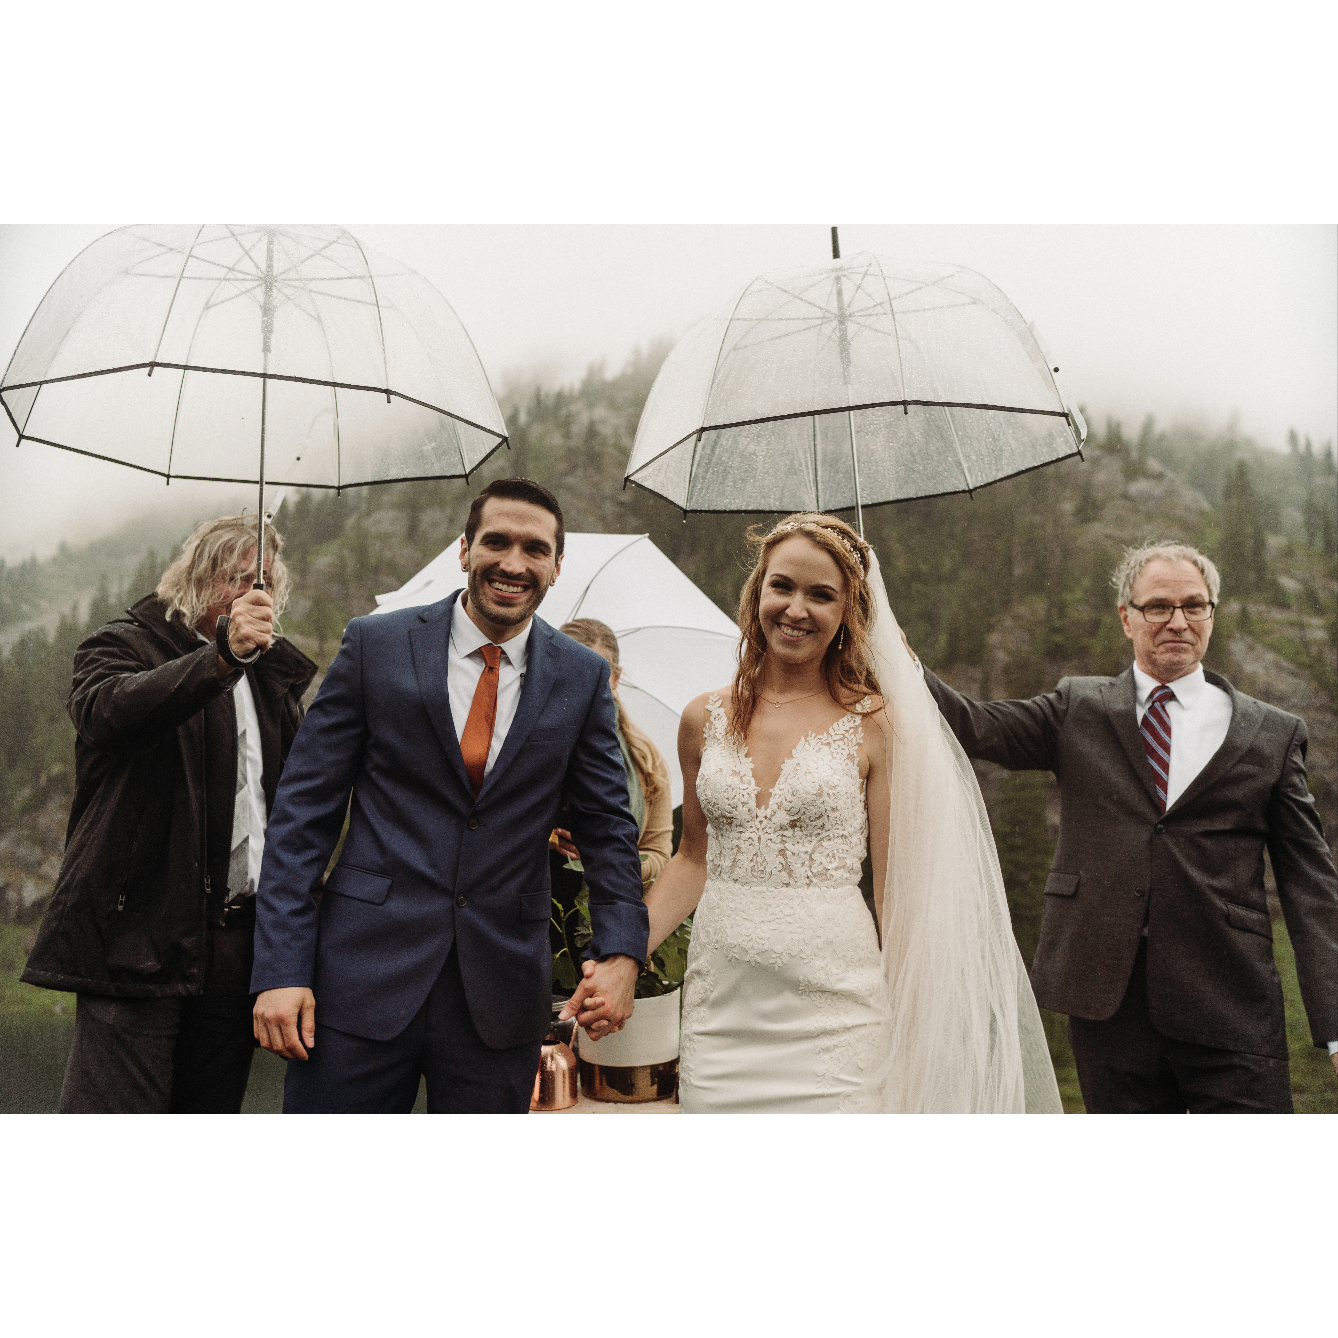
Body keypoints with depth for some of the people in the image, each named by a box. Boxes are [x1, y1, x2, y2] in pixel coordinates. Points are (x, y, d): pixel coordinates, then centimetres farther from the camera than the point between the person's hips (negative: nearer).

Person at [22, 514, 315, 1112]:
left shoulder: (269, 675, 20)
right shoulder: (123, 645, 2)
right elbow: (106, 710, -23)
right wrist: (221, 656, -34)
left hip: (239, 940, 5)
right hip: (139, 934, -5)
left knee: (210, 1114, 9)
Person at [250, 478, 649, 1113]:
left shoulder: (583, 677, 4)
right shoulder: (376, 644, -1)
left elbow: (607, 826, 7)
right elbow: (303, 810, -1)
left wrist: (621, 954, -9)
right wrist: (281, 969, -8)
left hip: (501, 995, 2)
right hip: (363, 979, -1)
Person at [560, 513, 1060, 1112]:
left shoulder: (875, 722, -3)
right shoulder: (705, 719, 5)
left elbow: (897, 887, -2)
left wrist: (911, 1039, -4)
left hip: (832, 1012, -2)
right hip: (721, 1011, 3)